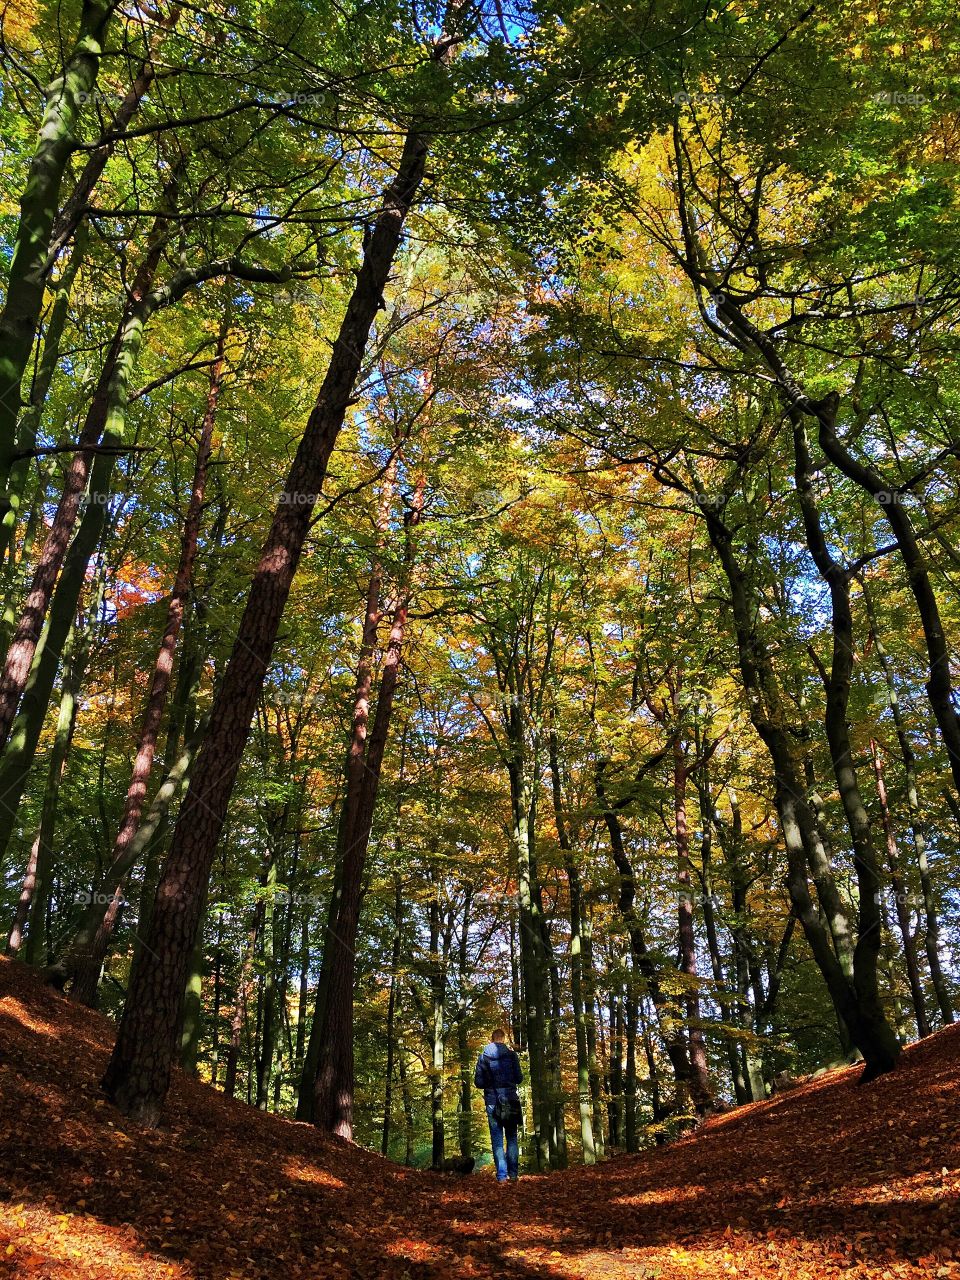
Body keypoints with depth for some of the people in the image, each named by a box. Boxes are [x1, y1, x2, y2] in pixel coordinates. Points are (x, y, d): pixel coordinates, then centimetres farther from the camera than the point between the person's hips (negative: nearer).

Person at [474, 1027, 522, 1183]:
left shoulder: (483, 1057, 0)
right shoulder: (511, 1055, -2)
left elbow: (478, 1082, -1)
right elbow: (519, 1078, -1)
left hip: (492, 1102, 0)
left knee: (497, 1139, 5)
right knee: (511, 1138, 11)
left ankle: (502, 1175, 1)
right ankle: (513, 1173, 7)